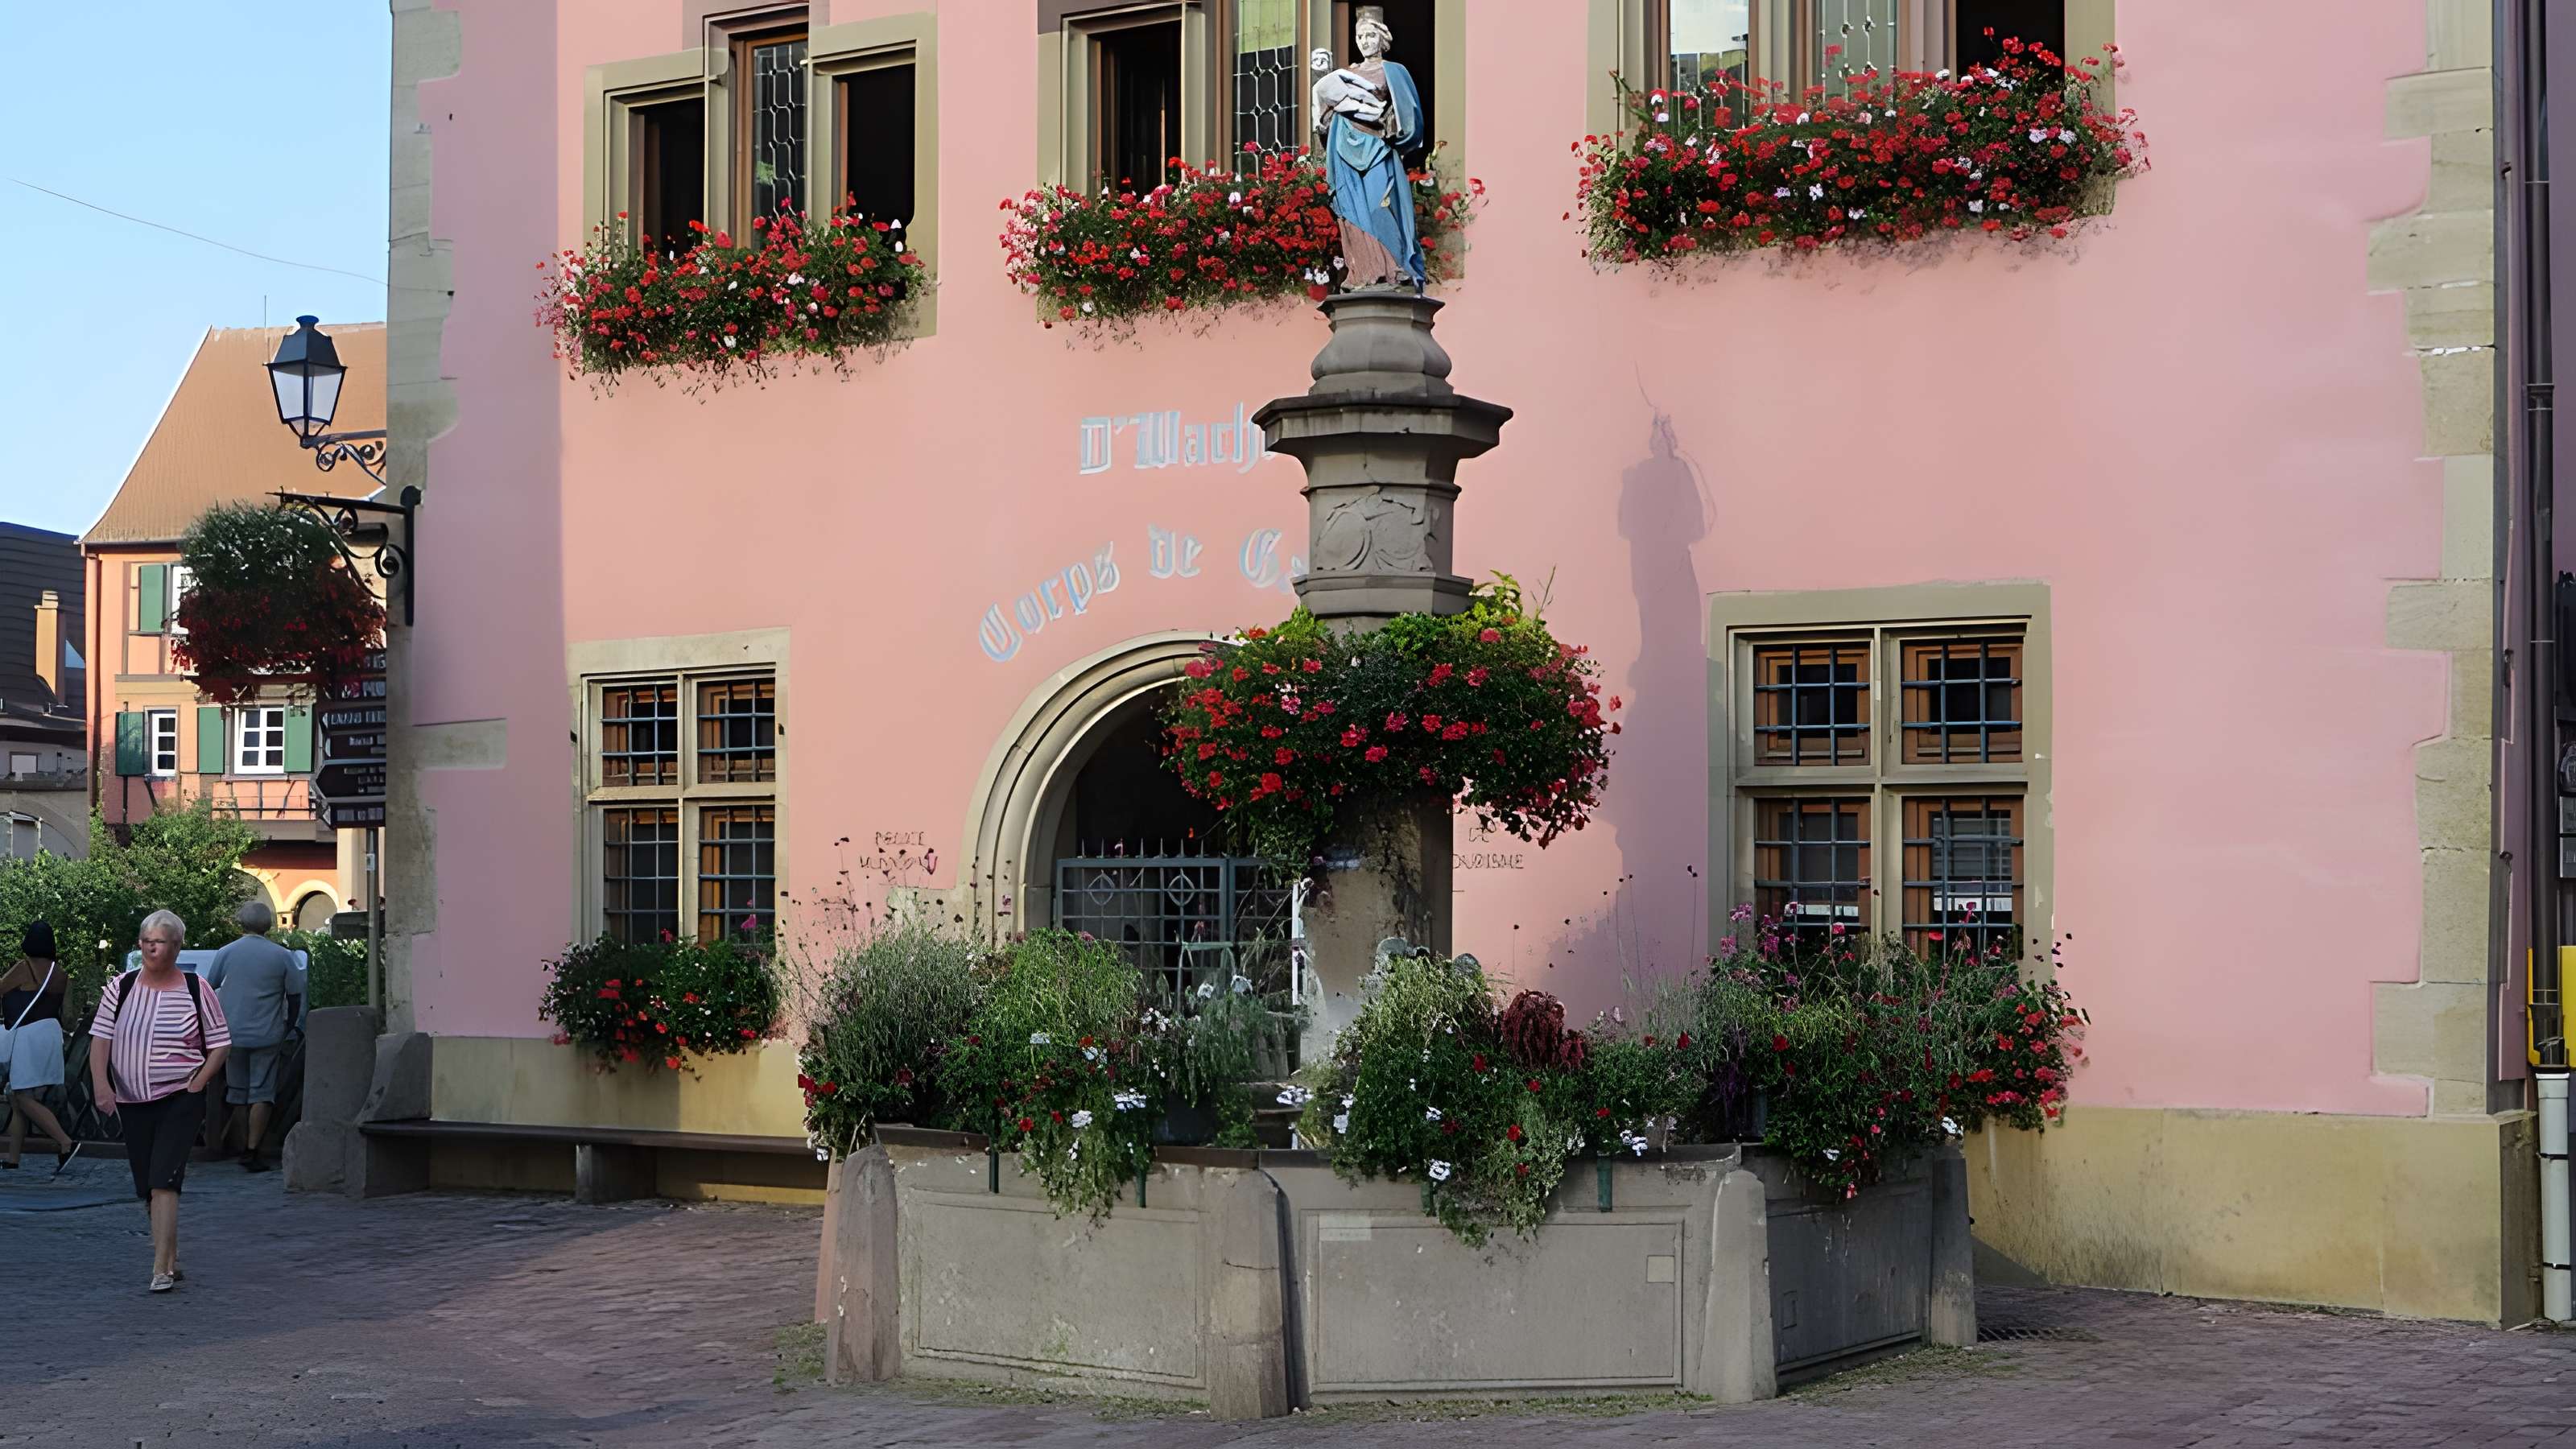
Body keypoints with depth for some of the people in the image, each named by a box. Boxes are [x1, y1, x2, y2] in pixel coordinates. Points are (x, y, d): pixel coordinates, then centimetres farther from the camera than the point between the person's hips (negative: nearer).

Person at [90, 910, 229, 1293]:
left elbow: (220, 1045, 1)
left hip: (180, 1101, -4)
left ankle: (161, 1269, -20)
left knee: (163, 1182, -17)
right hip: (131, 1102, 4)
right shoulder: (121, 988, 5)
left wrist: (196, 1086, -10)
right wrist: (101, 1085, -14)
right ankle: (172, 1260, 24)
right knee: (147, 1187, 10)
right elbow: (100, 1039, 1)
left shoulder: (196, 991, -3)